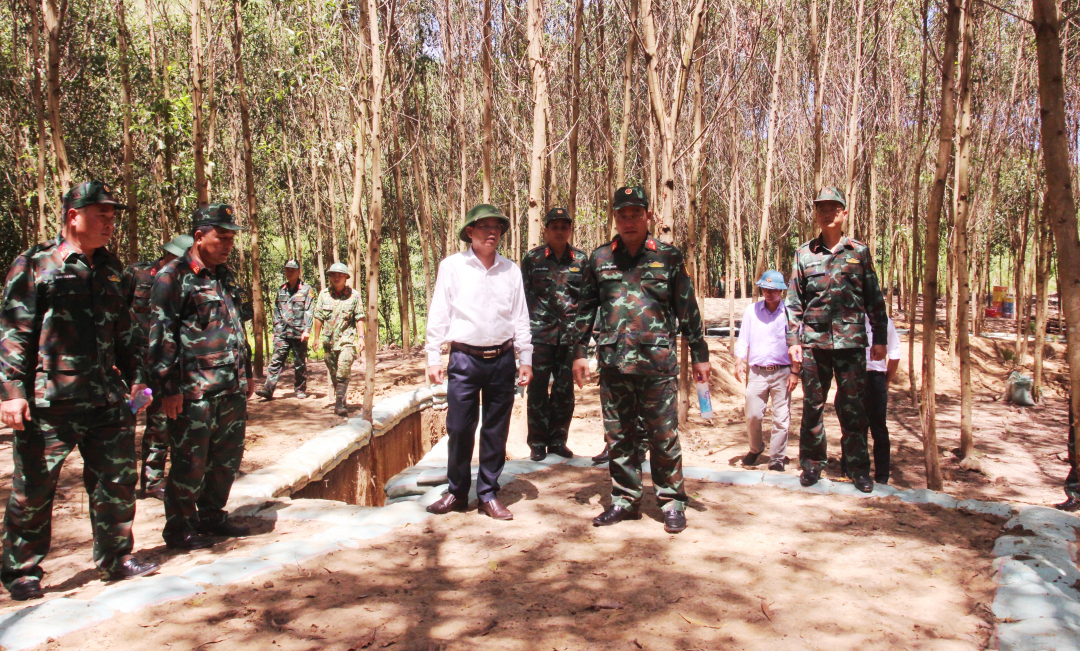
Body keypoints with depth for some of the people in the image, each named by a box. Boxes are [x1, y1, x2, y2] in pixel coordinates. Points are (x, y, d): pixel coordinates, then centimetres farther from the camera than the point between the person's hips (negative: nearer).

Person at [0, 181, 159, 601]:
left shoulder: (111, 269, 14)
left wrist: (136, 378, 16)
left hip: (107, 400, 5)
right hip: (49, 401, -5)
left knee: (117, 480, 9)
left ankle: (116, 559, 24)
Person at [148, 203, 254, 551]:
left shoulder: (226, 276, 16)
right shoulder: (173, 276, -8)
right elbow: (160, 335, -12)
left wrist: (246, 372, 23)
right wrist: (168, 387, -15)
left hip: (232, 389, 8)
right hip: (194, 391, -7)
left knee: (228, 457, 14)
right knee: (190, 463, 2)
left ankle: (212, 516, 31)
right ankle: (180, 528, 18)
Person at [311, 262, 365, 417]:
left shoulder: (354, 295, 0)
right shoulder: (324, 294, 6)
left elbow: (359, 318, 1)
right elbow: (318, 317, 10)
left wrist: (361, 337, -5)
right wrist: (316, 338, 9)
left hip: (347, 339, -3)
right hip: (329, 340, 3)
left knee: (343, 373, -15)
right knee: (333, 374, 11)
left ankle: (340, 404, -16)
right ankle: (340, 402, 25)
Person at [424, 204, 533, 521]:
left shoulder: (511, 270, 9)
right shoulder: (452, 266, 2)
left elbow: (520, 317, 12)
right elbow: (439, 314, 3)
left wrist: (526, 359, 9)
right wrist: (434, 358, -1)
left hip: (502, 359, 2)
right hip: (464, 359, -2)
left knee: (496, 431, 7)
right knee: (459, 429, 1)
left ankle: (489, 495, 19)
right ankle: (457, 493, 18)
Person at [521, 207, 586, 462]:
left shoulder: (581, 259, 8)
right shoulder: (532, 258, 3)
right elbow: (523, 295, 5)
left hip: (570, 333, 2)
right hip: (540, 332, -2)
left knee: (565, 391, 7)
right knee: (538, 389, 2)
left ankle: (558, 440, 21)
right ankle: (538, 443, 13)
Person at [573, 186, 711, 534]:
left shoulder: (669, 257, 3)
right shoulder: (599, 259, 9)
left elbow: (688, 309, 6)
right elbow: (586, 309, 14)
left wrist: (699, 355, 6)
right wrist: (579, 352, 10)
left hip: (658, 363, -2)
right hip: (613, 362, 3)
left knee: (664, 437, 3)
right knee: (619, 436, 10)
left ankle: (672, 502, 18)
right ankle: (625, 500, 24)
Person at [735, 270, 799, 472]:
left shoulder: (789, 312, 1)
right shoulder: (751, 310, 7)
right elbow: (743, 339, 7)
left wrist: (795, 372, -2)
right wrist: (739, 362, -6)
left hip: (781, 372, -1)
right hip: (757, 372, 1)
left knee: (781, 418, 0)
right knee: (752, 415, 0)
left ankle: (777, 458, 13)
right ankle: (755, 449, 26)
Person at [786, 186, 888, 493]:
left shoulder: (859, 251, 7)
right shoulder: (804, 253, 7)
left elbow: (874, 298, 10)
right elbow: (793, 300, 8)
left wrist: (879, 338, 6)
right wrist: (793, 339, 1)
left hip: (851, 340, -1)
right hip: (813, 340, 1)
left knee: (852, 406, 3)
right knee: (813, 405, 7)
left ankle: (858, 467, 15)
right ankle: (812, 463, 20)